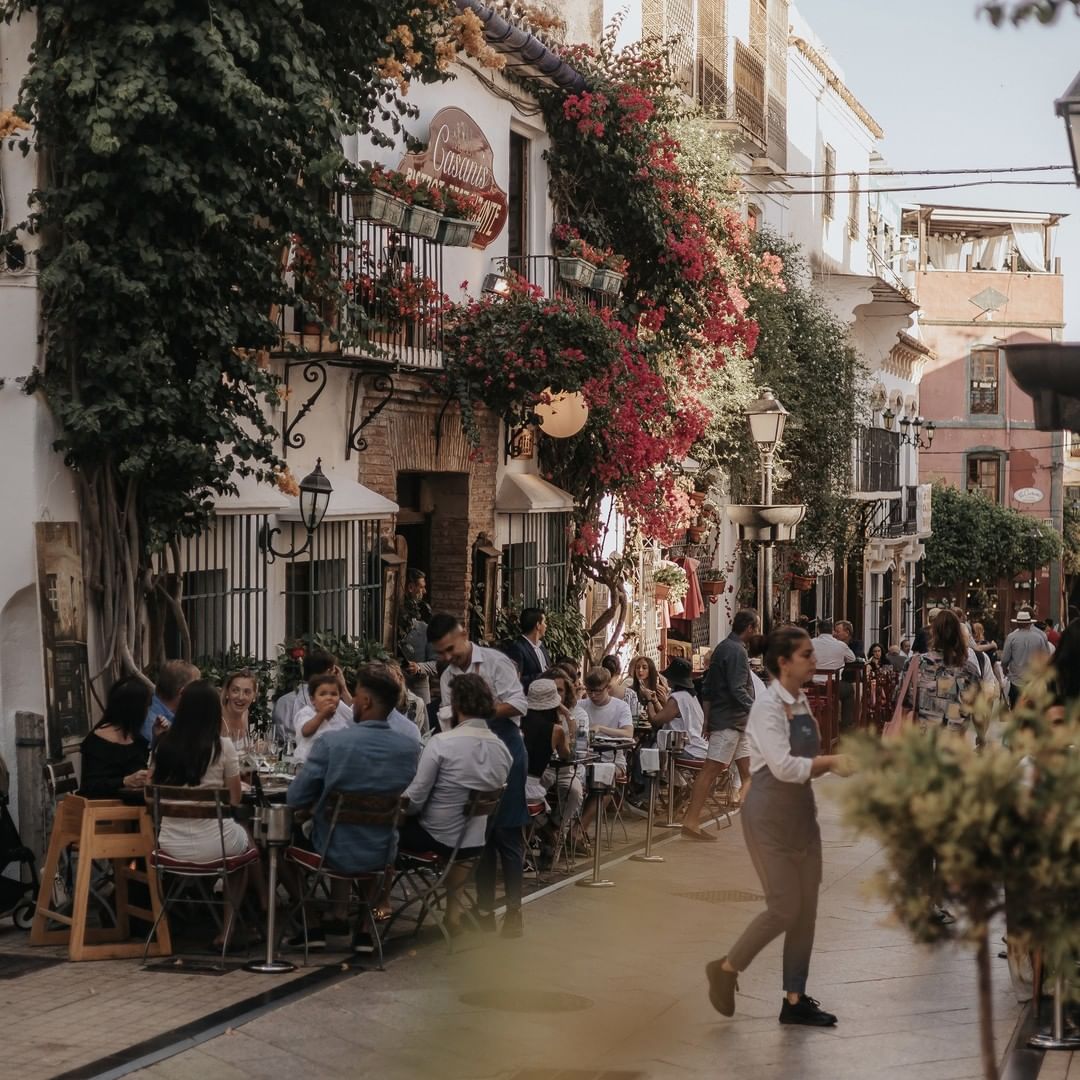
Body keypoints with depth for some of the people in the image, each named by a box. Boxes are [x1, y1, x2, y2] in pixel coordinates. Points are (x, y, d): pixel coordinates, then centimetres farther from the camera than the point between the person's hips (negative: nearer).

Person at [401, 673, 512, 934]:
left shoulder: (441, 742, -20)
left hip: (436, 839, -5)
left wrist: (400, 806, 5)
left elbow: (415, 799, -16)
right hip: (477, 843, 5)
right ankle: (453, 908, 31)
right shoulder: (502, 749, -4)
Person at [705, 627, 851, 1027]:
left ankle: (795, 1000, 17)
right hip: (769, 813, -8)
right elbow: (783, 766, -25)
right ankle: (726, 968, 16)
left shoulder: (801, 702, 9)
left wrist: (833, 763, -4)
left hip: (801, 810, 8)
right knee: (784, 908, -5)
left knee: (806, 908, 8)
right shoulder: (768, 706, -17)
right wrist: (832, 761, -22)